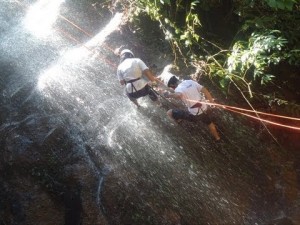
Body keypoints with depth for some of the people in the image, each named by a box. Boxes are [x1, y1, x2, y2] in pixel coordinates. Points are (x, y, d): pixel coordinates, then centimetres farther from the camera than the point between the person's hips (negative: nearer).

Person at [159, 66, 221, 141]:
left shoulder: (179, 89, -20)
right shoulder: (190, 81, 0)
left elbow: (179, 95, -46)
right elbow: (205, 90, 0)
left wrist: (169, 94, -27)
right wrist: (211, 101, 12)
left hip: (194, 114, -6)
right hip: (204, 109, 7)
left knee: (169, 112, 6)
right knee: (209, 123, 38)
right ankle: (217, 137, 59)